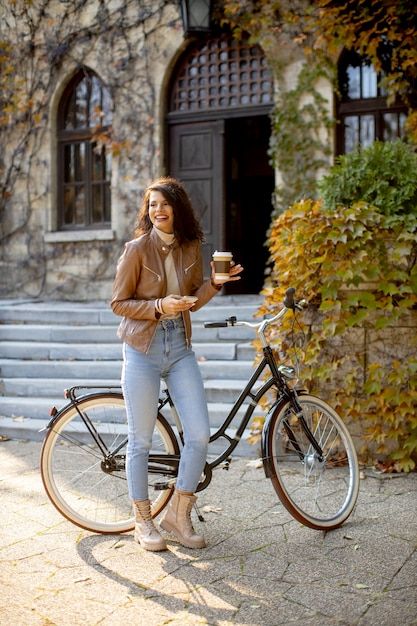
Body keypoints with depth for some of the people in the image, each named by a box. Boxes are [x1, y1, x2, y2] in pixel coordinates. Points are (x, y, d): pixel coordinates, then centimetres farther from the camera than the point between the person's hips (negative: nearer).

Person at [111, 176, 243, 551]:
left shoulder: (191, 248, 6)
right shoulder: (138, 248, -7)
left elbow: (193, 302, 12)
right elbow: (119, 303, -5)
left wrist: (216, 283, -5)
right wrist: (159, 306, -18)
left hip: (180, 348, 4)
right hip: (143, 349, -4)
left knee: (200, 435, -2)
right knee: (141, 440, 4)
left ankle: (179, 513, 17)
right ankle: (143, 520, 22)